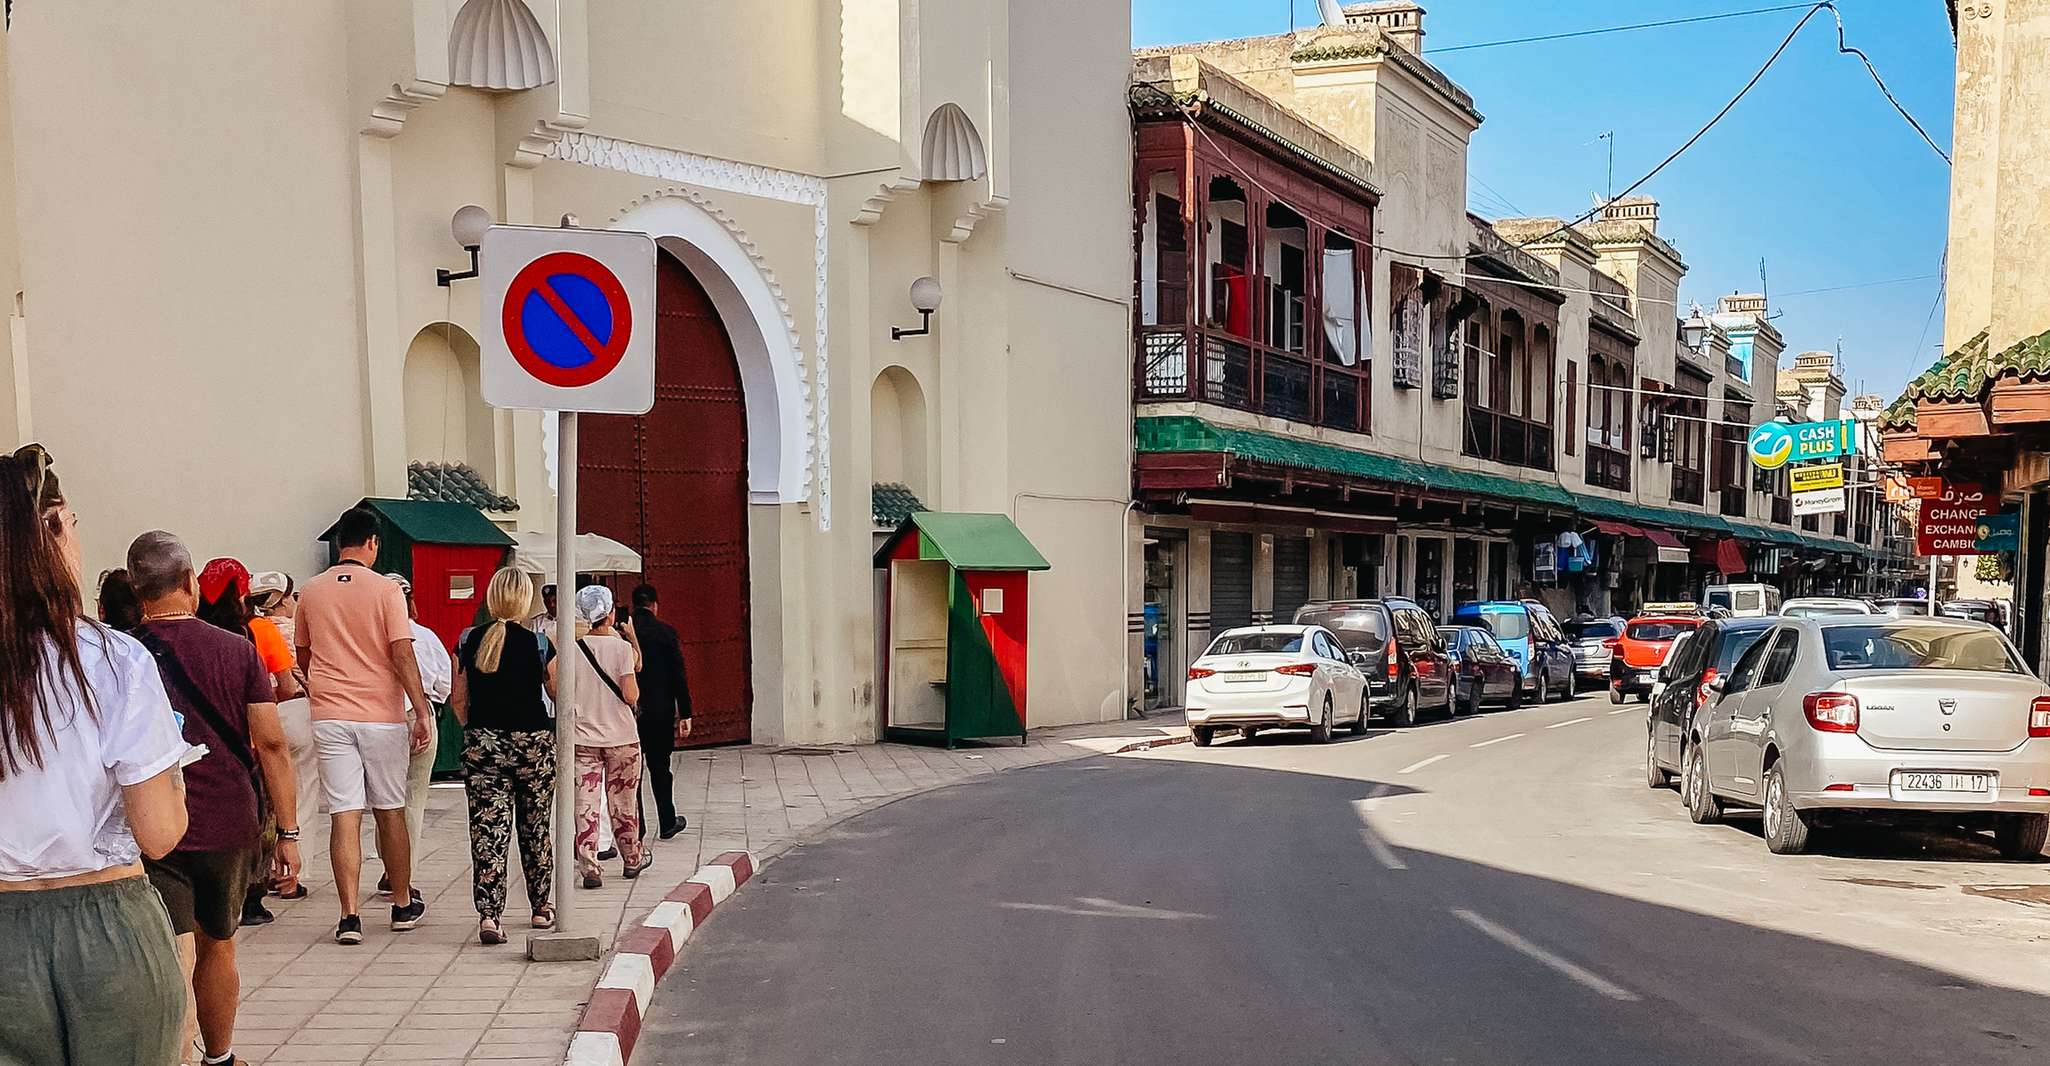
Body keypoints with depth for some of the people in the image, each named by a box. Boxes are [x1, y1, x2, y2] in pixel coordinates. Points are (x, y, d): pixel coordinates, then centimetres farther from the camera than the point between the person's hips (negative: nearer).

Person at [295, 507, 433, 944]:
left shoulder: (310, 592, 6)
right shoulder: (385, 590, -6)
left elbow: (303, 657, 17)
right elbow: (403, 654, -11)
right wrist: (422, 712, -8)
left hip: (329, 716, 2)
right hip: (382, 715, -2)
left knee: (344, 816, 0)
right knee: (390, 811, 10)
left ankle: (350, 917, -4)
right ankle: (403, 904, 22)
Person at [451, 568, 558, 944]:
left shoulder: (468, 641, 1)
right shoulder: (537, 643, -7)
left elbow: (458, 701, 7)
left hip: (482, 744, 1)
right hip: (532, 742, -1)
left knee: (487, 829, 0)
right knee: (535, 827, 14)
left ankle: (488, 914, -13)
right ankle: (542, 907, 27)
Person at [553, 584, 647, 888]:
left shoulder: (569, 649, -1)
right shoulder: (621, 647, -9)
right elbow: (631, 696, -13)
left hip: (582, 737, 2)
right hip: (621, 737, -1)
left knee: (585, 804, 3)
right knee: (622, 802, 12)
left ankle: (589, 867, -1)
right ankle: (632, 859, 27)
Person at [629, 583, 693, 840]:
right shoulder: (666, 631, -6)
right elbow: (678, 675, -6)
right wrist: (685, 714, -2)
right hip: (660, 711, -1)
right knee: (660, 767, 10)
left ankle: (634, 826, 9)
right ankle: (668, 823, 18)